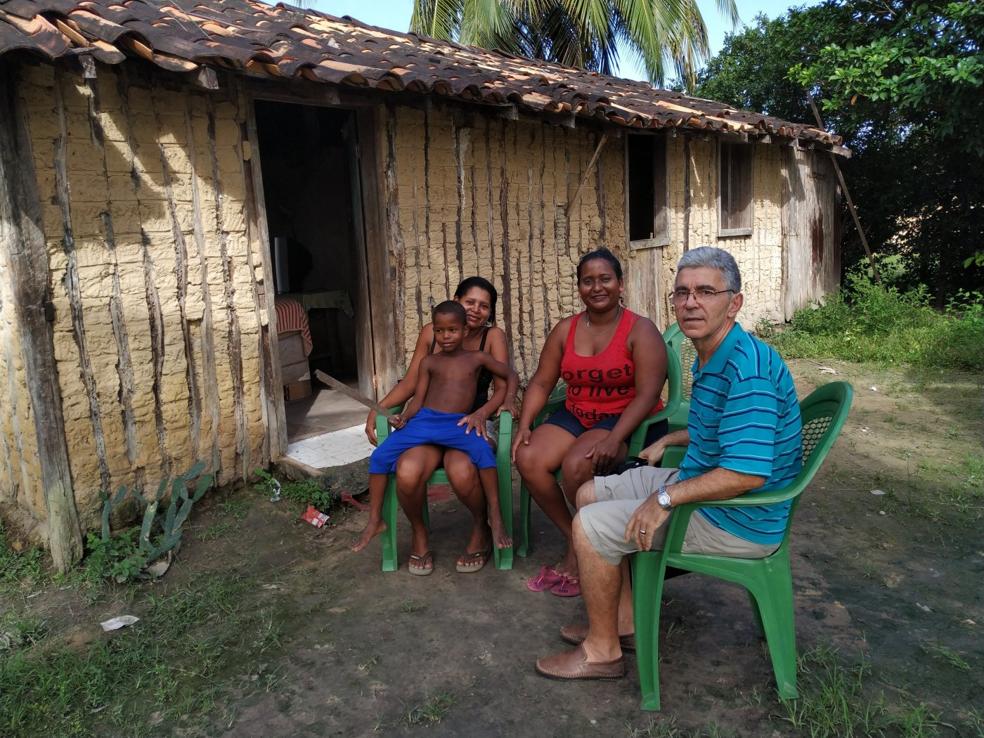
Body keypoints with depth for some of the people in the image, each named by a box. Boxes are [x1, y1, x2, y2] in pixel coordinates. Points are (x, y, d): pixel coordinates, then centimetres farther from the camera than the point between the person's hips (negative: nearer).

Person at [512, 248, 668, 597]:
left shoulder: (640, 330, -9)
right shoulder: (566, 330, 8)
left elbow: (647, 394, -17)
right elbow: (541, 383, 7)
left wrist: (613, 439, -31)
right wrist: (524, 424, -10)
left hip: (627, 421, -5)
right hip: (576, 416, 6)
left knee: (577, 465, -32)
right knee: (528, 459, -21)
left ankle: (578, 556, -4)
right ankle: (576, 540, -1)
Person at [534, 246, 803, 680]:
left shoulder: (746, 367, -26)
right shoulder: (711, 359, 8)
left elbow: (748, 472, -33)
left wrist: (666, 497, -26)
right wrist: (668, 441, 18)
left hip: (736, 521, -10)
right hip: (698, 483, 11)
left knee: (591, 525, -13)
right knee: (590, 494, 12)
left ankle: (602, 651, 6)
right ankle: (625, 621, 20)